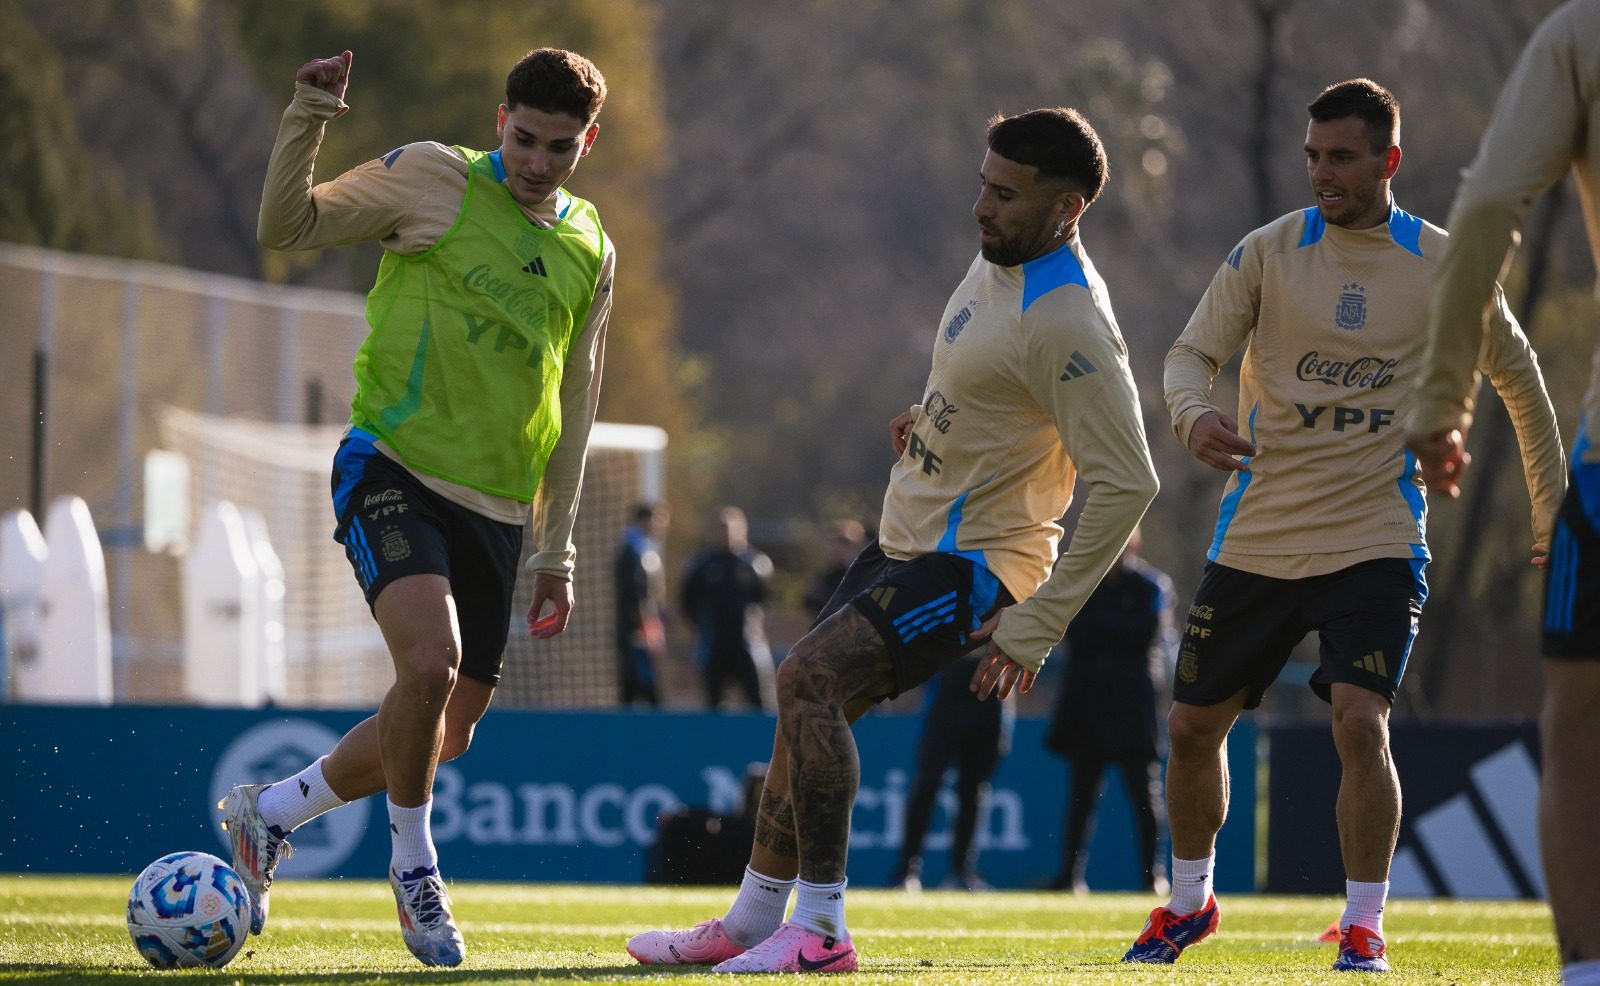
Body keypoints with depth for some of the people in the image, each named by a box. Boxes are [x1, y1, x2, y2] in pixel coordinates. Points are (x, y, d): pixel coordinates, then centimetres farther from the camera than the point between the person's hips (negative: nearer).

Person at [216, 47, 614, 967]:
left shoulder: (591, 251, 12)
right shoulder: (435, 181, -3)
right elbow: (286, 227, -4)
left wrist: (556, 554, 17)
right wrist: (308, 119, -19)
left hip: (496, 508, 6)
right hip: (396, 469, -6)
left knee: (446, 738, 6)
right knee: (431, 660, -28)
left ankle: (269, 813, 29)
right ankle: (414, 868, -6)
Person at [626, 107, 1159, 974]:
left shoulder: (1067, 322, -24)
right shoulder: (998, 258, 5)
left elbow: (1125, 483, -26)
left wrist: (1036, 624, -24)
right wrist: (932, 418, 9)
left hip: (973, 563, -10)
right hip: (906, 543, 10)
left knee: (809, 676, -24)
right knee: (807, 707, 12)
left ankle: (818, 928, -20)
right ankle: (749, 925, 24)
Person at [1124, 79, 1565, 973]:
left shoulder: (1441, 267, -1)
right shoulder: (1269, 253, -1)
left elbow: (1518, 376, 14)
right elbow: (1192, 353, -3)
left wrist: (1551, 504, 16)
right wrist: (1196, 413, -27)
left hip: (1375, 539, -2)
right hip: (1256, 536, 2)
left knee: (1361, 721, -20)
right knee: (1195, 724, 9)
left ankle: (1365, 928, -6)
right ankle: (1191, 901, 33)